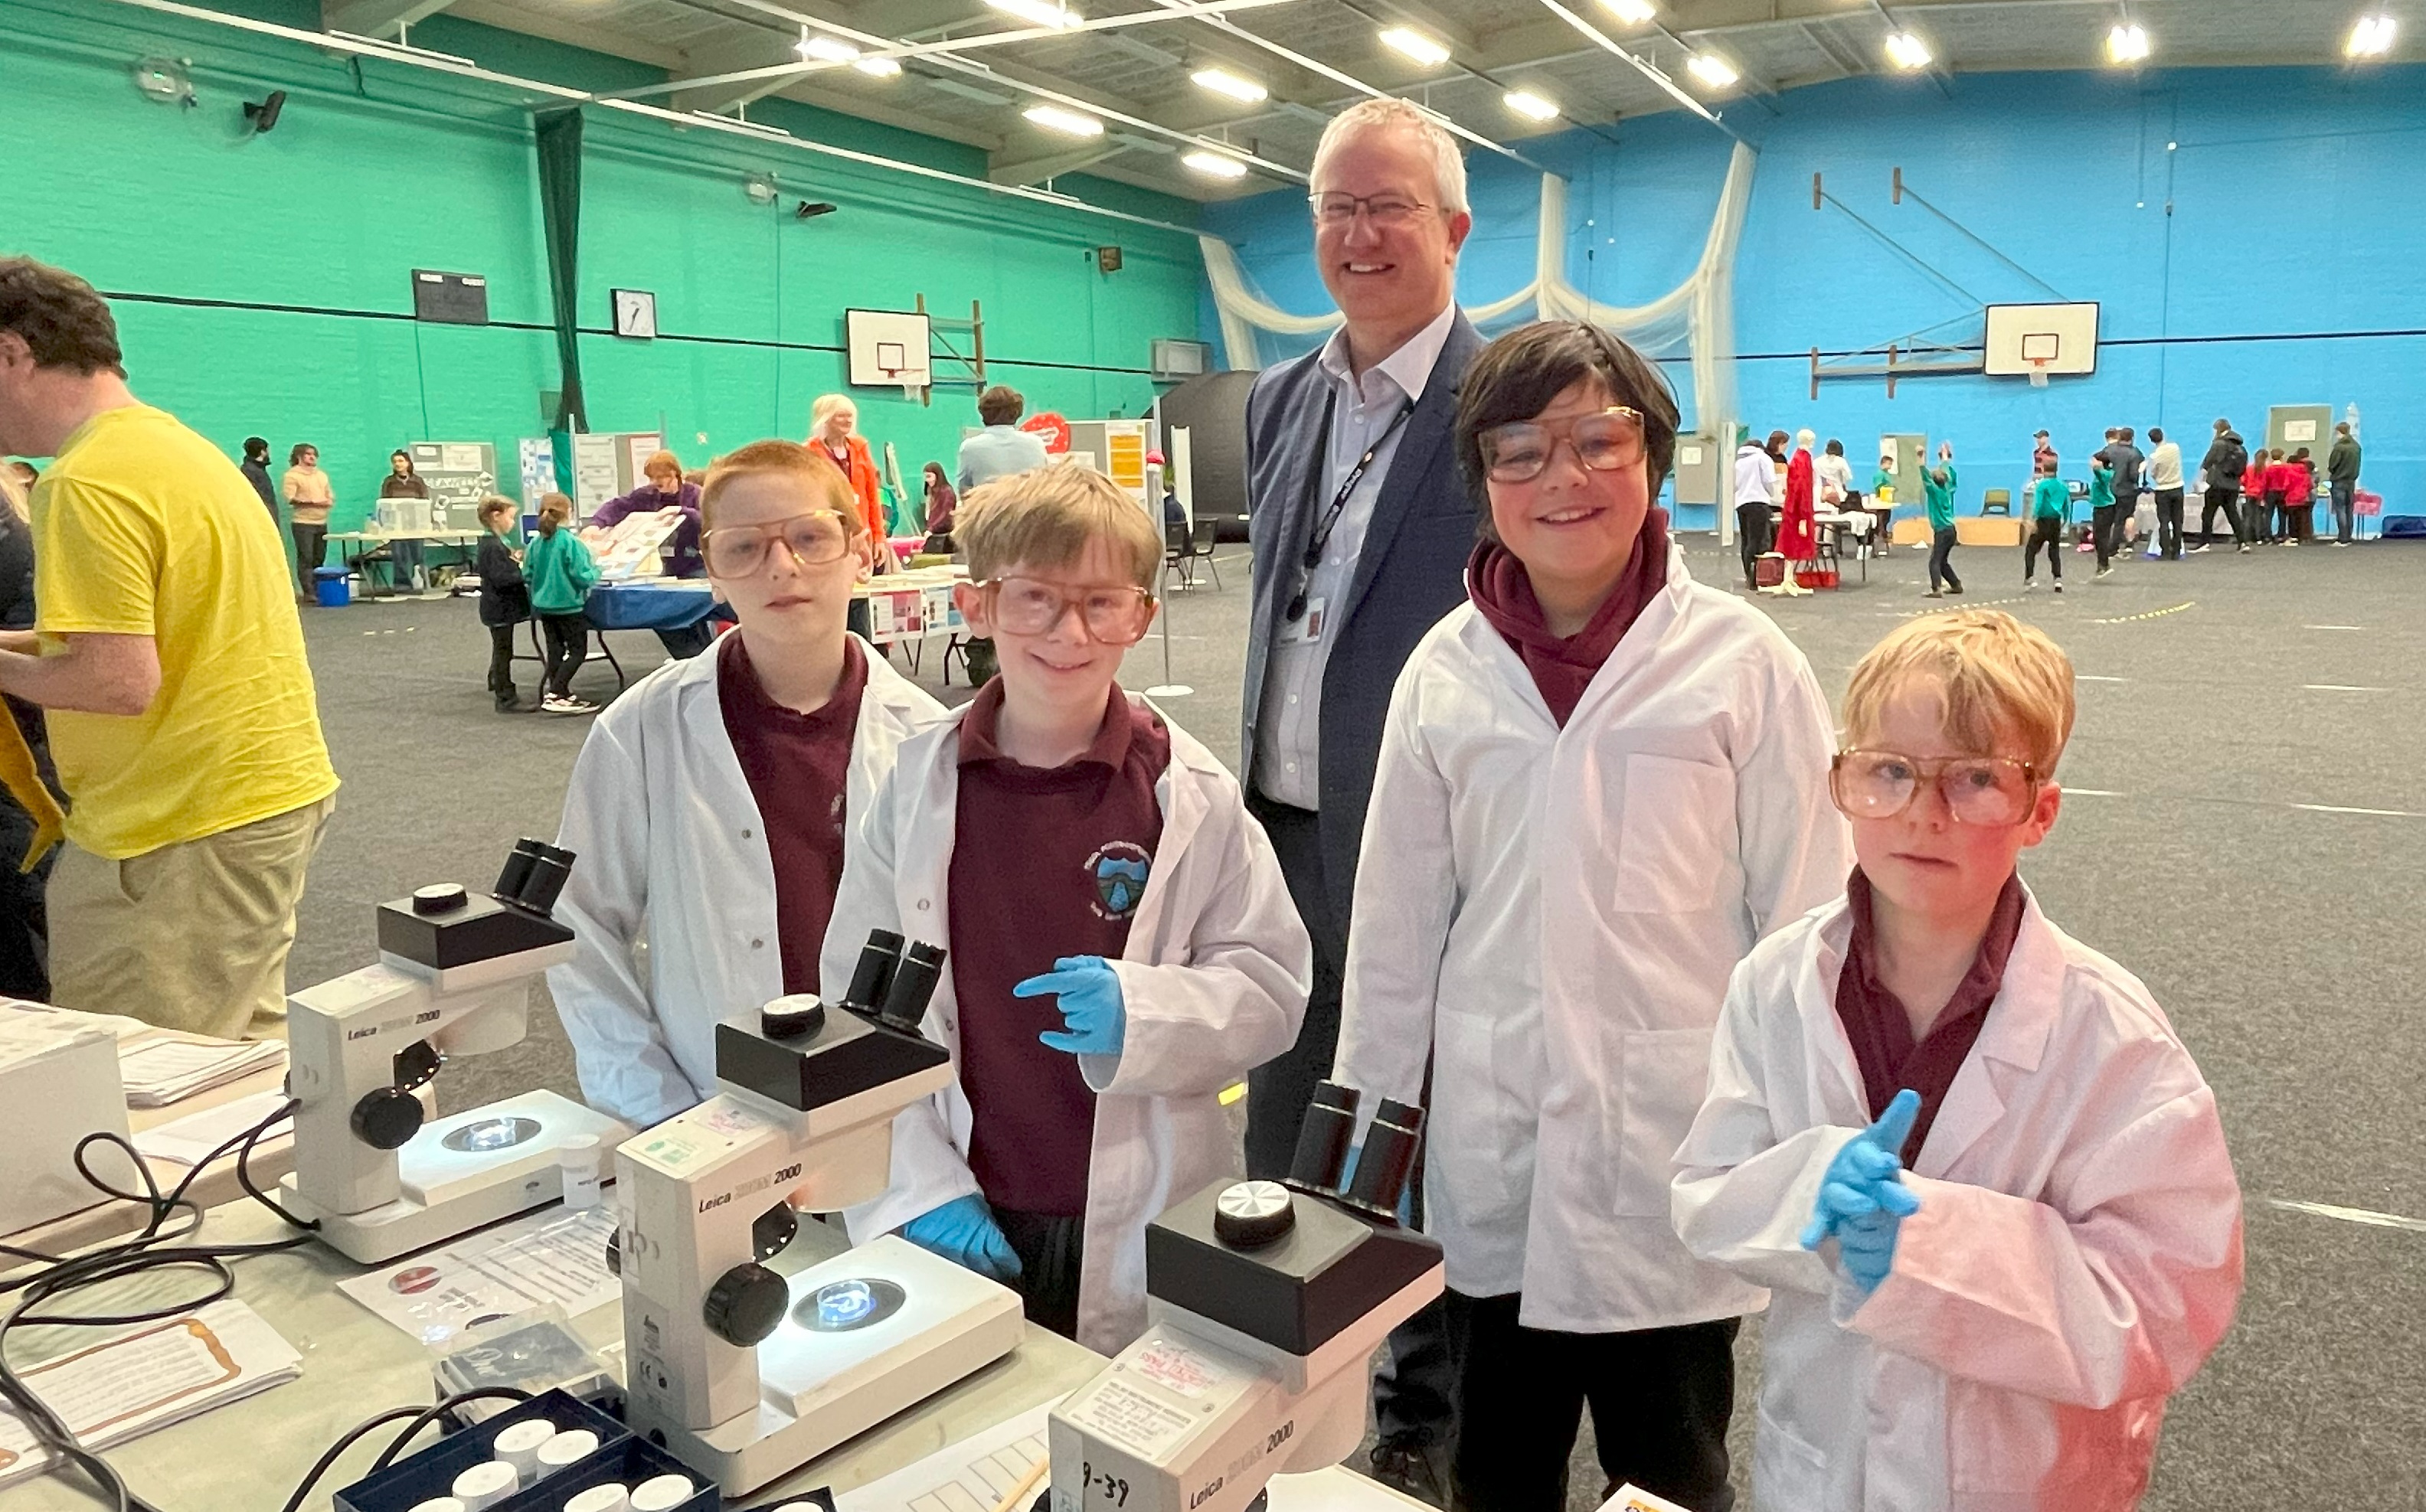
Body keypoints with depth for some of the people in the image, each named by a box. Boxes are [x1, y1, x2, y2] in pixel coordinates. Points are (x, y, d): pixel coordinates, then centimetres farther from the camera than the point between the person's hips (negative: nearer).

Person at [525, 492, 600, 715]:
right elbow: (583, 576, -19)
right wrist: (596, 571, 1)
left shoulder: (535, 543, 0)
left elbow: (527, 575, 4)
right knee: (578, 651, 2)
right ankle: (555, 694, -8)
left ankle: (558, 693, 21)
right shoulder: (571, 543, -17)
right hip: (569, 605, -6)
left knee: (555, 651, 15)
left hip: (543, 605, 6)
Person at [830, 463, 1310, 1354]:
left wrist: (1142, 1012, -21)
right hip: (960, 1229, 1)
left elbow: (1272, 987, -3)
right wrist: (921, 1189, -10)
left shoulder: (1193, 796, -7)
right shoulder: (917, 784, -3)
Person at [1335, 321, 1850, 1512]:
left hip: (1676, 1158, -2)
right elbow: (1395, 925, 3)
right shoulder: (1448, 670, -2)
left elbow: (1808, 918, -5)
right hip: (1490, 1162, 3)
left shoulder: (1743, 664, -9)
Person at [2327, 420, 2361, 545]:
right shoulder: (2356, 446, 7)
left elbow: (2332, 465, -12)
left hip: (2339, 482, -6)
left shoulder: (2339, 447, -15)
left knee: (2340, 510, -5)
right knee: (2349, 510, 11)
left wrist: (2331, 470, 8)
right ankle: (2348, 538, 13)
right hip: (2352, 481, 6)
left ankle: (2342, 539, -8)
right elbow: (2357, 464, 12)